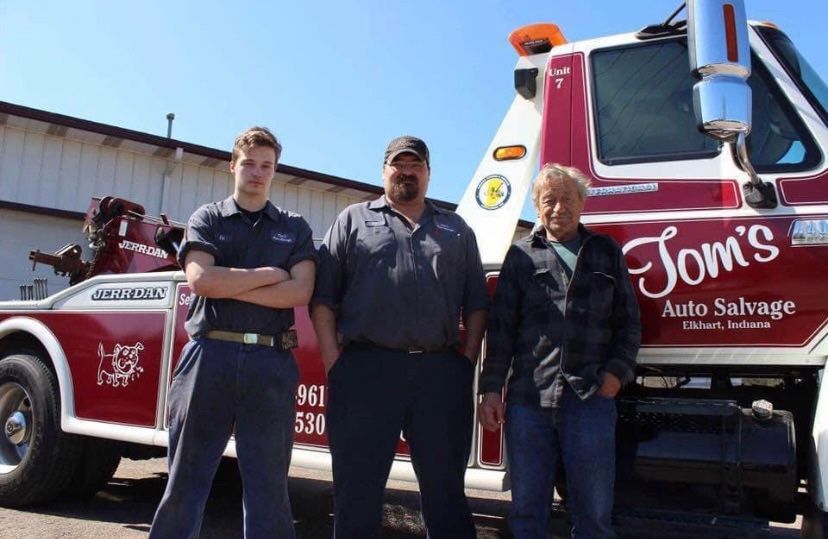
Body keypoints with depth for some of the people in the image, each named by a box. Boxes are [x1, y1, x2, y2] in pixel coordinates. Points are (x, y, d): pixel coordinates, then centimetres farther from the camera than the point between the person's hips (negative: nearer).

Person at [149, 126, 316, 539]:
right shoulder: (207, 218, 12)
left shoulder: (295, 229, 13)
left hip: (271, 363, 1)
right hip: (210, 356, 0)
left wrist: (225, 284, -6)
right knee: (186, 480, 5)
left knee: (268, 485, 6)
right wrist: (270, 274, -3)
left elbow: (300, 291, -3)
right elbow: (199, 279, -6)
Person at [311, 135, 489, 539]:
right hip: (366, 369, -2)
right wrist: (333, 359, -5)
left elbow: (476, 302, 15)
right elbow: (323, 294, 3)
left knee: (445, 486, 10)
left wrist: (468, 358, 3)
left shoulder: (456, 230, 18)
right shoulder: (354, 220, 11)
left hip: (441, 373, 2)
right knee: (358, 487, 5)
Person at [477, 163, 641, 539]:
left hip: (591, 398, 0)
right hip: (527, 397, 0)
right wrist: (491, 390, -1)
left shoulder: (607, 253, 13)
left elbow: (628, 321, 13)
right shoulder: (521, 255, 11)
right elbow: (501, 327, 6)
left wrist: (617, 372, -2)